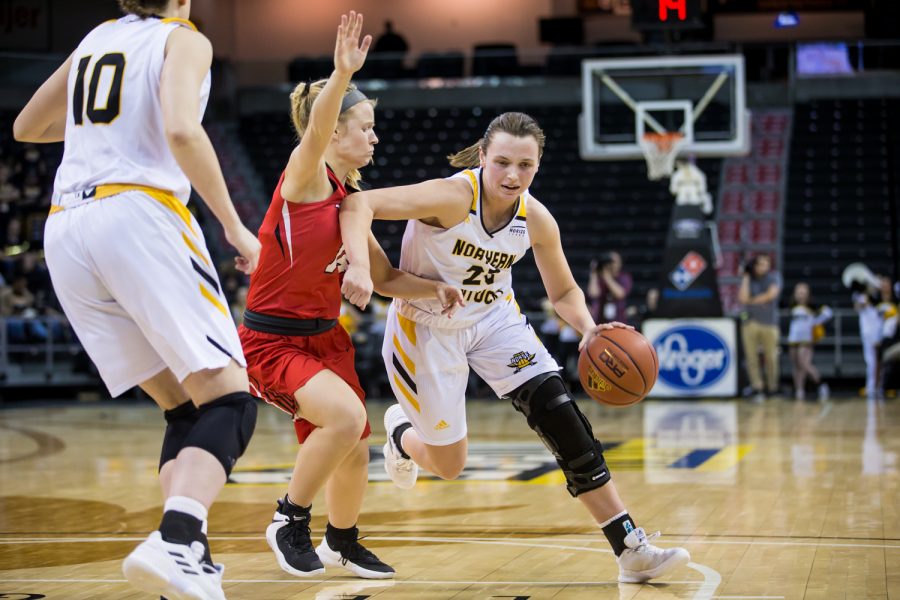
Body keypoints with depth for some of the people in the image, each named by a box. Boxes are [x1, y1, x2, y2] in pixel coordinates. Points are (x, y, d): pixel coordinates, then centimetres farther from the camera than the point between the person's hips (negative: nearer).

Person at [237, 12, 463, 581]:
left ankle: (342, 542, 39)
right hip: (272, 341, -8)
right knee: (347, 416, -29)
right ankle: (290, 520, -7)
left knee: (354, 453, 10)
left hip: (325, 337, 8)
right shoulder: (305, 176, -13)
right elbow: (315, 131, -37)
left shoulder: (349, 199, 9)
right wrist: (342, 75, -54)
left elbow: (384, 276, 15)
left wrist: (436, 288, -3)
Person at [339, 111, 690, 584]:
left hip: (494, 318, 4)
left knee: (563, 418, -12)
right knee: (448, 465, 4)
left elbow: (563, 291, 3)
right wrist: (359, 266, -53)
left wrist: (588, 328, -18)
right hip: (427, 328, -4)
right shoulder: (452, 197, -29)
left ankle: (631, 549, -8)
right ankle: (401, 431, 43)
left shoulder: (536, 220, -12)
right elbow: (358, 204, -36)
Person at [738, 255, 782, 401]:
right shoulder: (748, 280, 11)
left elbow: (771, 294, -9)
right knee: (751, 357, -4)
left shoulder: (774, 277, 7)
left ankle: (772, 388, 11)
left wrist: (752, 301, -2)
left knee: (771, 357, -1)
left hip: (769, 323, -2)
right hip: (750, 322, 2)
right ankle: (757, 388, -2)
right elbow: (743, 298, -5)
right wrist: (746, 277, -1)